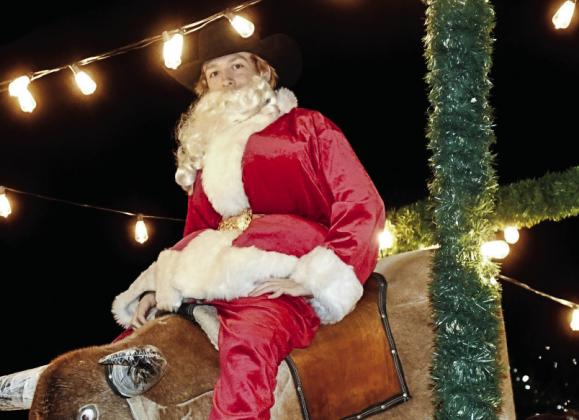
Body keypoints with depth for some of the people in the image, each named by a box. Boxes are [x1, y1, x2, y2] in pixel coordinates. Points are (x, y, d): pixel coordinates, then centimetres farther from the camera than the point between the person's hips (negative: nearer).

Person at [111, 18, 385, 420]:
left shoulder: (306, 127, 10)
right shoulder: (206, 154, 26)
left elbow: (362, 206, 0)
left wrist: (314, 278, -12)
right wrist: (161, 289, 8)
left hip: (282, 284, -6)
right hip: (213, 290, 6)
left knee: (247, 346, -37)